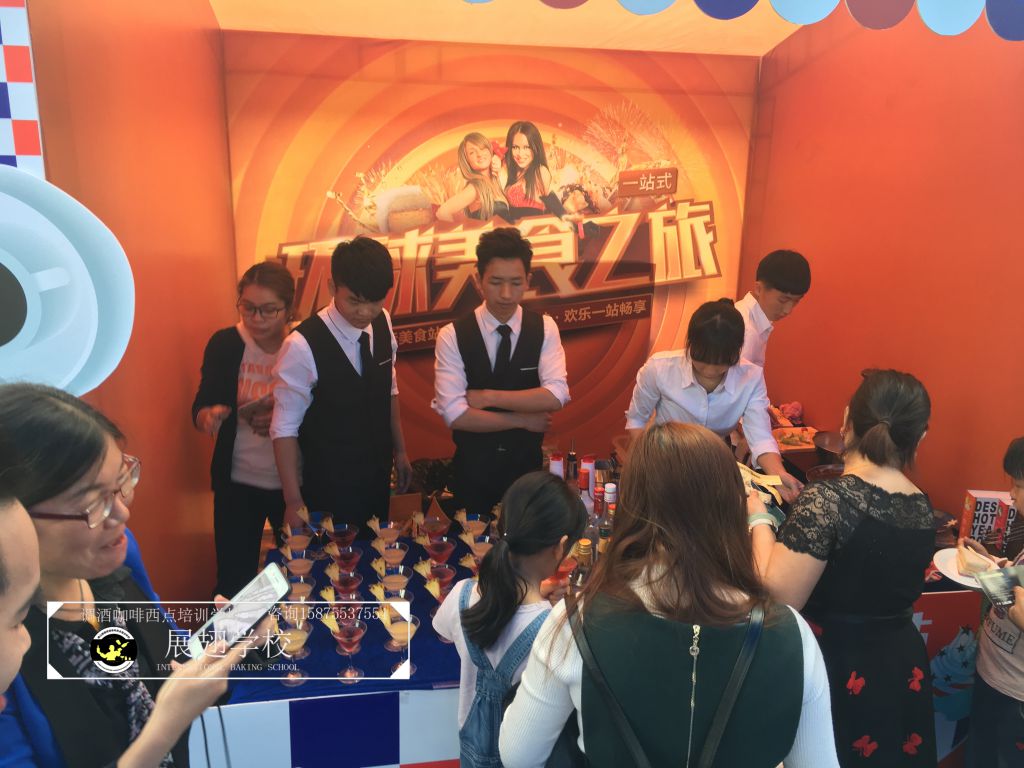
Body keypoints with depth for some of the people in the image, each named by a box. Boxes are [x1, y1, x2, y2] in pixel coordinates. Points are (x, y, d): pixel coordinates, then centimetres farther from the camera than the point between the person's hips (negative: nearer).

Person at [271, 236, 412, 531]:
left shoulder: (383, 324, -6)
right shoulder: (302, 346, -23)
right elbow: (285, 427, -16)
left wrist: (399, 450, 12)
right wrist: (293, 501, -15)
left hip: (378, 475, 5)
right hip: (329, 485, -5)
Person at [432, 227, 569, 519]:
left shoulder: (544, 328, -6)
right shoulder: (452, 336, -12)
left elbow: (556, 396, -18)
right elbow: (454, 414, -19)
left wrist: (487, 397, -20)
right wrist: (522, 420, -15)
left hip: (528, 465, 2)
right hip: (473, 469, -1)